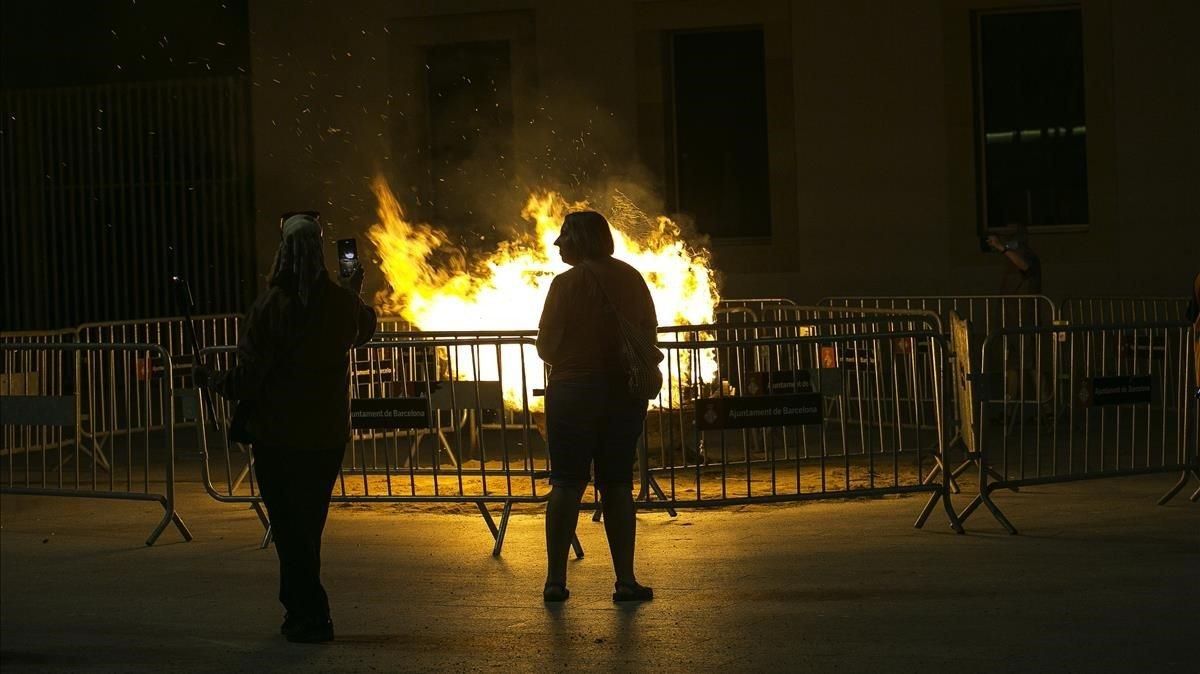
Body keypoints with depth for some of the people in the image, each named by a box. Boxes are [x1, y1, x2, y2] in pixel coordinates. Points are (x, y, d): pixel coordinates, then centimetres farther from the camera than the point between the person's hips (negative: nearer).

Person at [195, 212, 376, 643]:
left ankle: (311, 617, 3)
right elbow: (364, 330, 21)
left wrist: (210, 380, 3)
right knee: (309, 523, 16)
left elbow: (247, 380, -16)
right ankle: (300, 610, 24)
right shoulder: (343, 304, -4)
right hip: (329, 434, 4)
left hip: (278, 435, -4)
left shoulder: (269, 308, -17)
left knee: (289, 526, 4)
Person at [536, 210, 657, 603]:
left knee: (566, 484, 2)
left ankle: (556, 579, 1)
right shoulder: (632, 279, 3)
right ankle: (626, 581, 4)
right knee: (617, 485, 8)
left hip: (574, 391, -3)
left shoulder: (568, 283, -10)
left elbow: (547, 345, -7)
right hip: (626, 393, 4)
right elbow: (649, 334, 10)